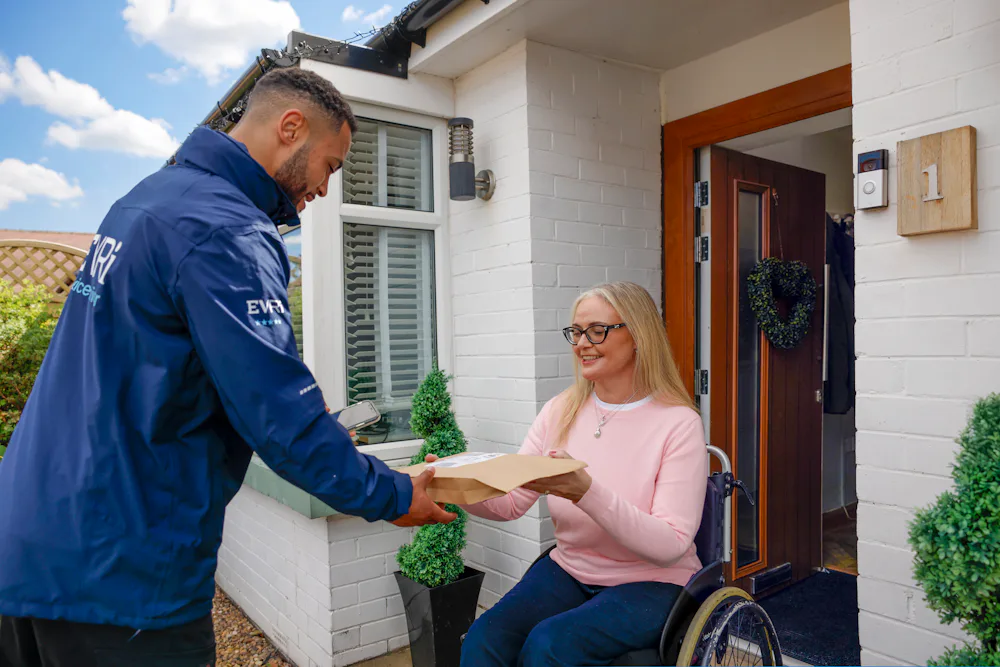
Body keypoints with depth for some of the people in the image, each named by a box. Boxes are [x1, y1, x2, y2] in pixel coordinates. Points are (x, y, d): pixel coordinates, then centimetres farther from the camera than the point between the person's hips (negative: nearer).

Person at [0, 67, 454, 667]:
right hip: (121, 569, -9)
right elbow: (281, 418, -24)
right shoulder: (225, 231, -20)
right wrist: (392, 497, -11)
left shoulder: (150, 195, 11)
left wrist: (297, 416, 14)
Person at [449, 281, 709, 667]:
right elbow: (511, 502, -1)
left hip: (651, 583, -3)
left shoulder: (678, 422, -12)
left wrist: (586, 492, -34)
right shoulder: (561, 411, 2)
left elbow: (671, 545, -20)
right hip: (569, 571, 4)